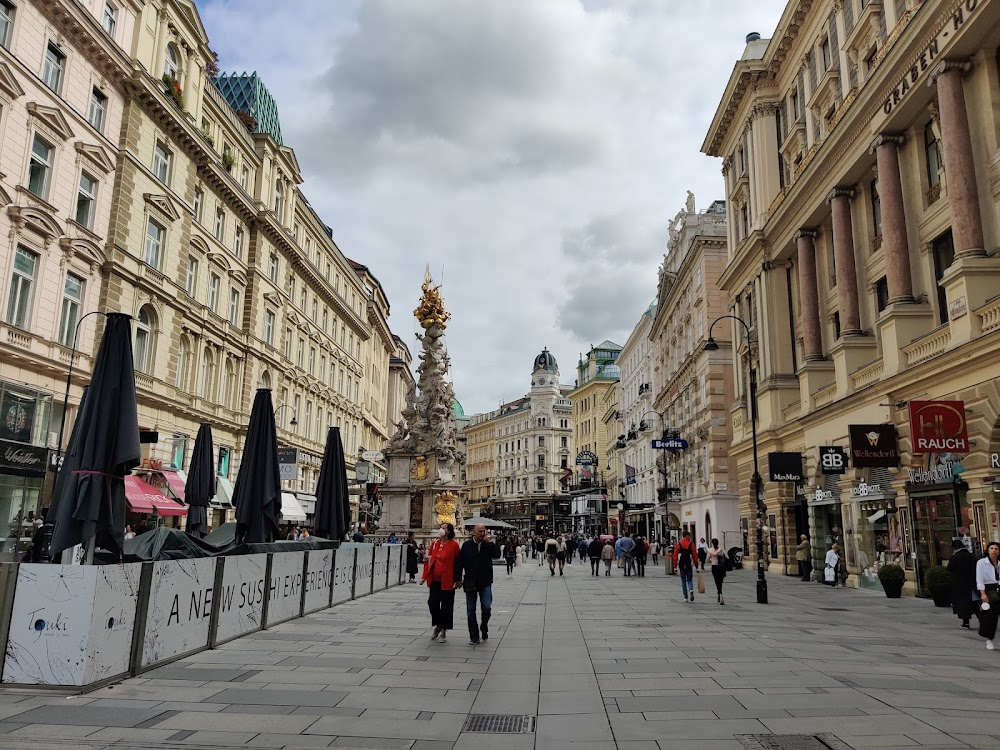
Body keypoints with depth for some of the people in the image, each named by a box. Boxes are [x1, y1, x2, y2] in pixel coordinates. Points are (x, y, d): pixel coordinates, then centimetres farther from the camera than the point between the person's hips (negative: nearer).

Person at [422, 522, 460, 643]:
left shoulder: (453, 545, -7)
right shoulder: (434, 543, 8)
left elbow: (457, 563, -5)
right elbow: (429, 559, 12)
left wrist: (457, 580, -7)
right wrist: (425, 576, 8)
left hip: (447, 581, -4)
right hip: (434, 580, 5)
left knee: (446, 606, 4)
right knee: (432, 603, 6)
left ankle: (443, 631, 17)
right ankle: (438, 625, 30)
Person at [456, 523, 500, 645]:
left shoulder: (488, 545, 3)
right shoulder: (467, 545, 1)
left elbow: (497, 554, -13)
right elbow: (459, 563, 3)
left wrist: (490, 542, -16)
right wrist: (458, 579, 1)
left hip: (485, 582, -1)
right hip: (470, 583, 1)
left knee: (486, 607, -11)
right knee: (471, 611, 5)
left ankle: (484, 628, 17)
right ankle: (474, 637, 15)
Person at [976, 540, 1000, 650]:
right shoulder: (981, 563, -4)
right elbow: (980, 580, -7)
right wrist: (983, 594, -15)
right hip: (988, 591, -3)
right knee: (989, 616, 3)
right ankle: (989, 640, 17)